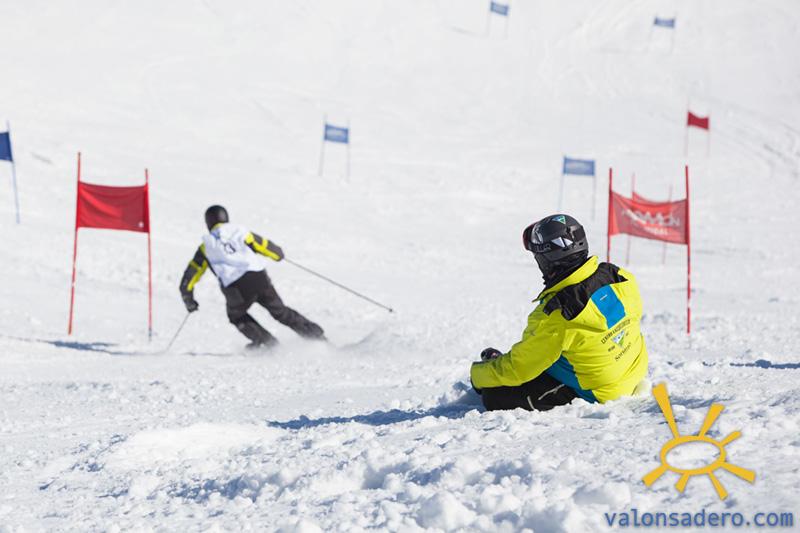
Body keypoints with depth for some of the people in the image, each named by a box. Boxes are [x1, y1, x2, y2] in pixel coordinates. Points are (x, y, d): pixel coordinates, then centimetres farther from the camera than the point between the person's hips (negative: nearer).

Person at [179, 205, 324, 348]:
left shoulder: (206, 246, 18)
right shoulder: (239, 232, 18)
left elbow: (189, 277, 20)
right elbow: (268, 247, 19)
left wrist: (189, 302, 35)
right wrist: (279, 253, 43)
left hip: (237, 289, -1)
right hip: (259, 278, 1)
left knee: (236, 316, 29)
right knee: (280, 311, 21)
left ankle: (264, 339, 15)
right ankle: (315, 333, 18)